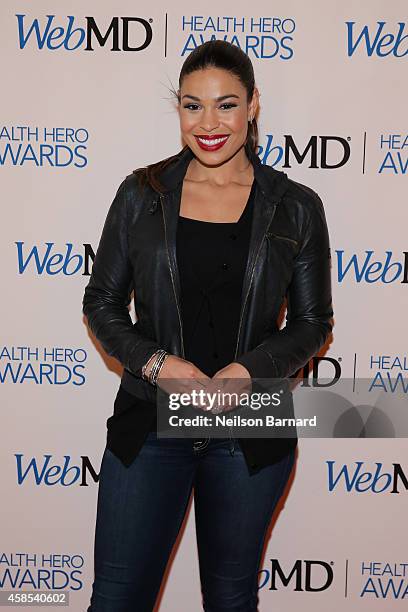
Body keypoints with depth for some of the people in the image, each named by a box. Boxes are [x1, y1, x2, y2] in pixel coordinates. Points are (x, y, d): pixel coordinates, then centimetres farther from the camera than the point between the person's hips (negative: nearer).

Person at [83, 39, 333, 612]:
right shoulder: (142, 193, 0)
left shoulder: (296, 207, -1)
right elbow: (102, 303, 4)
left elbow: (313, 322, 3)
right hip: (150, 422, 1)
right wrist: (154, 361, -13)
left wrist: (252, 368, -15)